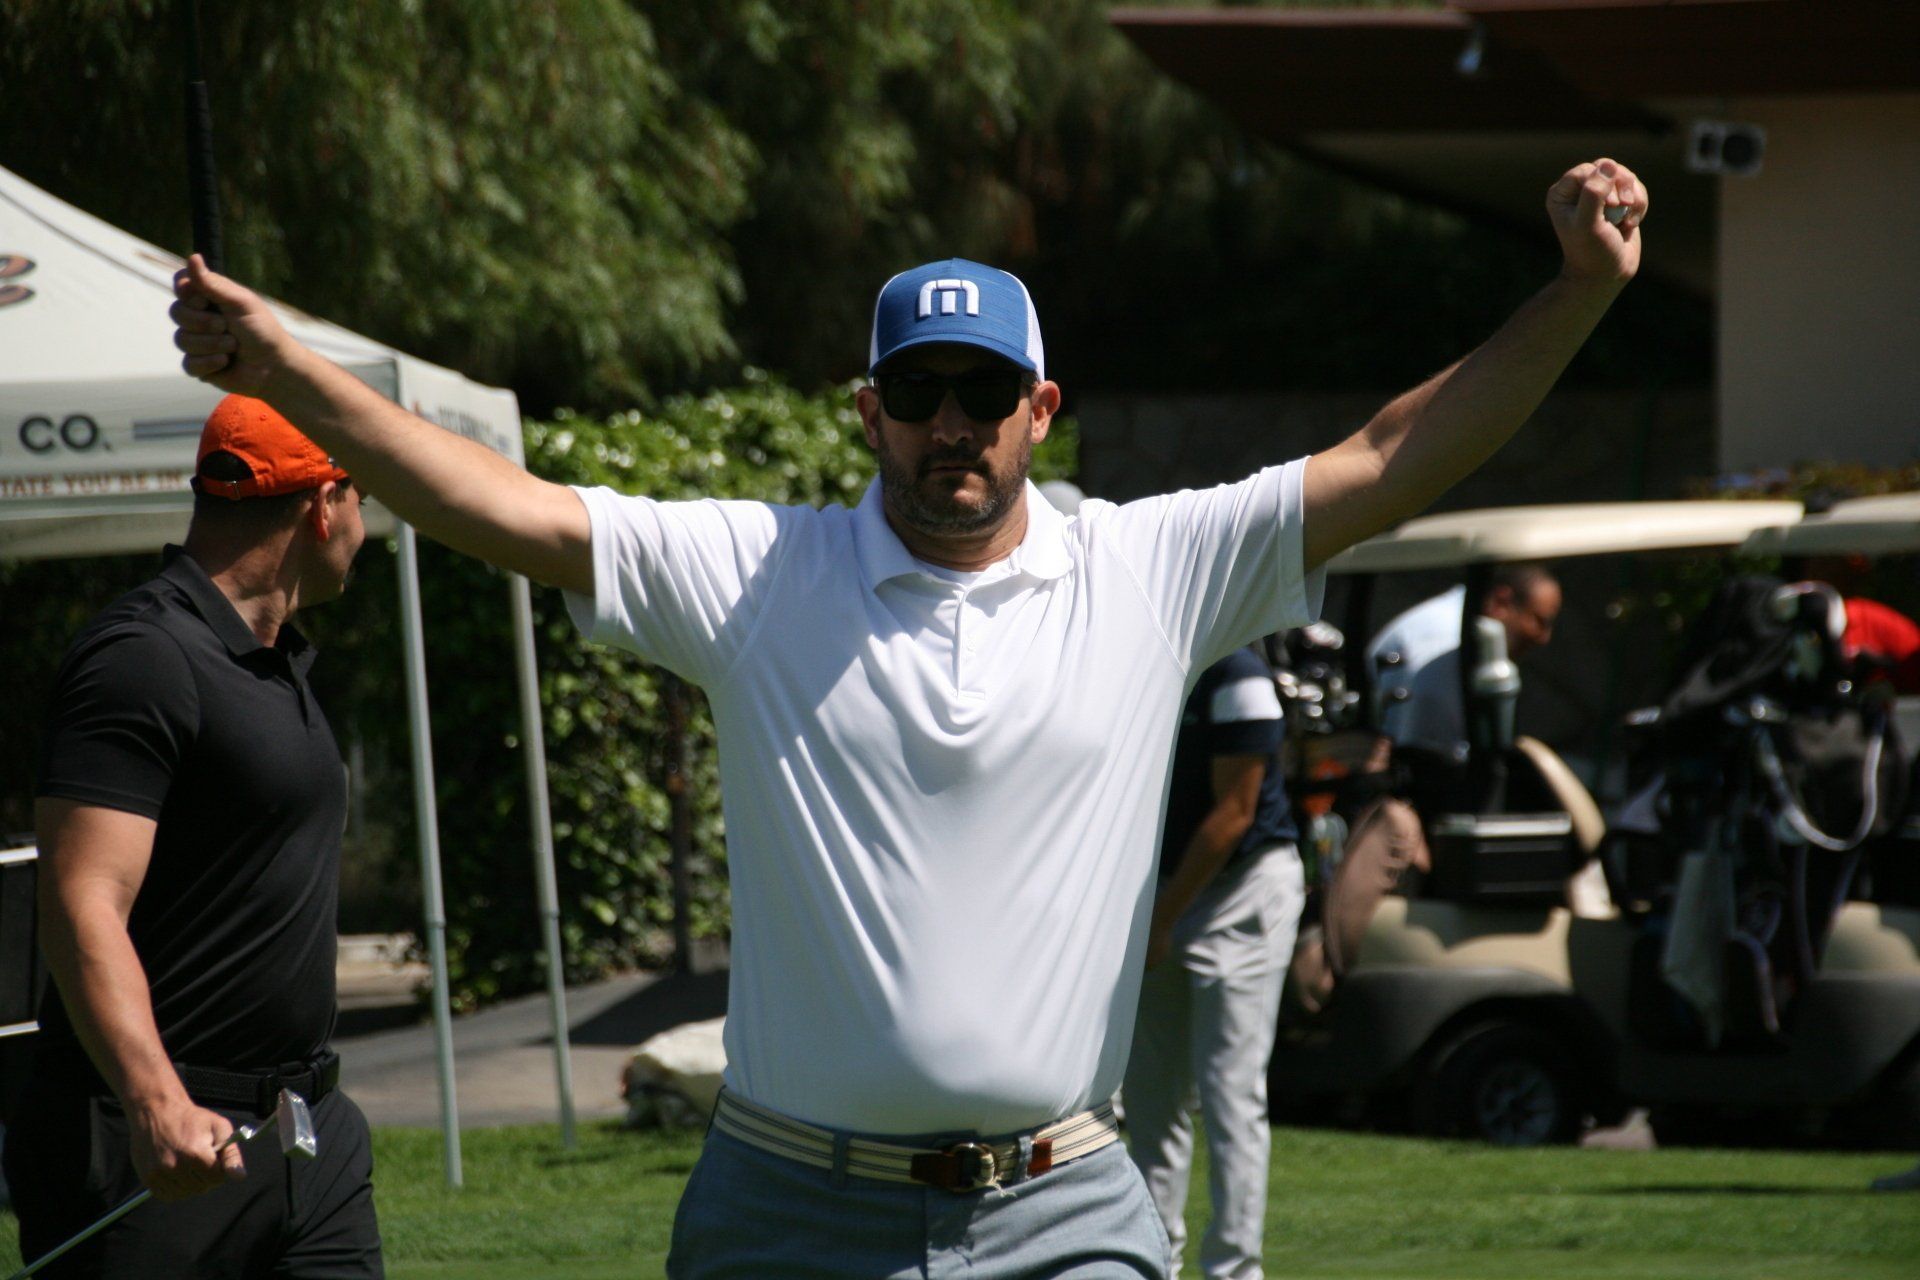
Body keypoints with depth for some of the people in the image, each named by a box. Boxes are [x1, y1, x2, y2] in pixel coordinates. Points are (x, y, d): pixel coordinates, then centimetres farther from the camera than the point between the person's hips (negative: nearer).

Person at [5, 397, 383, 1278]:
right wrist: (156, 1104, -36)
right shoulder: (142, 659, -13)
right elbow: (82, 907, -23)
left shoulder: (279, 661, 19)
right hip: (164, 1148, -9)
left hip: (310, 1134, 9)